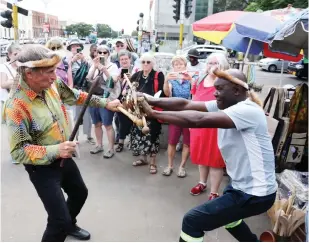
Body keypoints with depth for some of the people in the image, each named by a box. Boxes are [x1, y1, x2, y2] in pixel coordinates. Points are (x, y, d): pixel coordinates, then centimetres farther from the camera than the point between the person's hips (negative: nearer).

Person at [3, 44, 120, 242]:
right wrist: (55, 151, -36)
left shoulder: (53, 85, -11)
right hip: (42, 168, -8)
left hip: (64, 158, 8)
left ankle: (69, 225, 56)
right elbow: (19, 151, -26)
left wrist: (105, 103, 6)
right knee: (59, 220, -5)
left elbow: (76, 96, 8)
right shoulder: (16, 106, -29)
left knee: (80, 193, 27)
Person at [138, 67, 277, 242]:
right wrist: (150, 100, -20)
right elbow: (186, 104, -9)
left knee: (192, 222, -10)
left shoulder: (247, 110, -26)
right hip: (244, 185, 10)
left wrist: (153, 113, -31)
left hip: (256, 193, -10)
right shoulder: (225, 105, 1)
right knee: (225, 212, 36)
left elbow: (197, 120, -37)